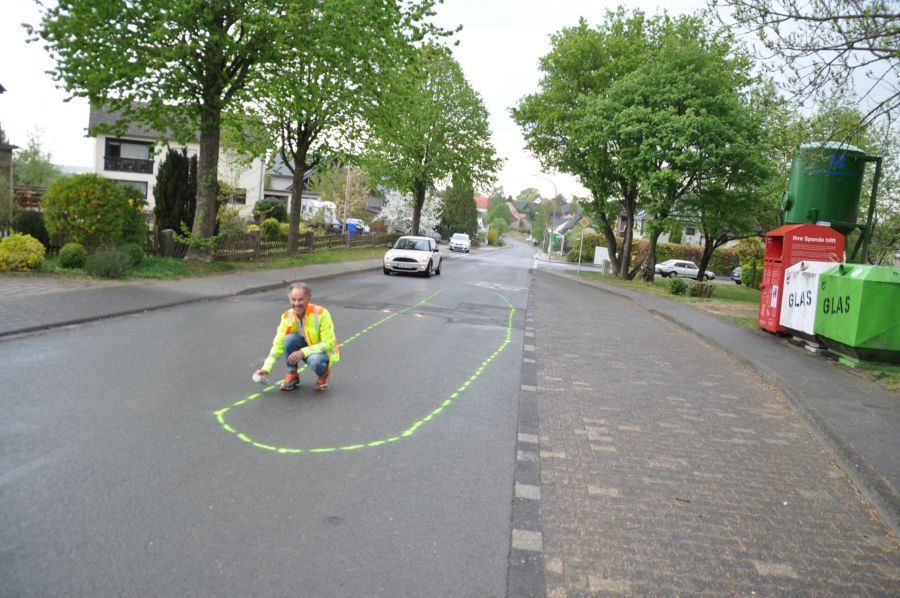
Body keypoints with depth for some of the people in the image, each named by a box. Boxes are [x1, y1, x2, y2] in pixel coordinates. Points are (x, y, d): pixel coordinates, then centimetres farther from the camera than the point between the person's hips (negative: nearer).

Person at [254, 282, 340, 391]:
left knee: (315, 361, -38)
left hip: (324, 352, -4)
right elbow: (278, 344, -12)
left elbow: (328, 344, -23)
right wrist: (266, 368, -23)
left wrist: (303, 352, -33)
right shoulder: (287, 316, -12)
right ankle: (292, 375, -6)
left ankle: (324, 375, -1)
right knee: (289, 338, -26)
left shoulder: (321, 313, -24)